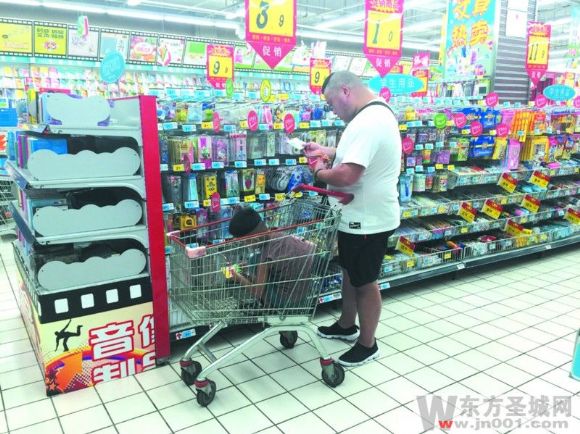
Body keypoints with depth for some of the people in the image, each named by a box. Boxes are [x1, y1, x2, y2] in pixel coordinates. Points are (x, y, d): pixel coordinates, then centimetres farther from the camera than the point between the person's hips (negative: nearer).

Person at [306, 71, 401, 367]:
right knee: (350, 272, 24)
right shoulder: (376, 113, 8)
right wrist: (327, 152, 8)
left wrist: (319, 172, -14)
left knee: (365, 282, 6)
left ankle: (367, 345, 25)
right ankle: (347, 325, 43)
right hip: (361, 215, 10)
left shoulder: (368, 123, -27)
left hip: (368, 220, -10)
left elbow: (346, 175, -34)